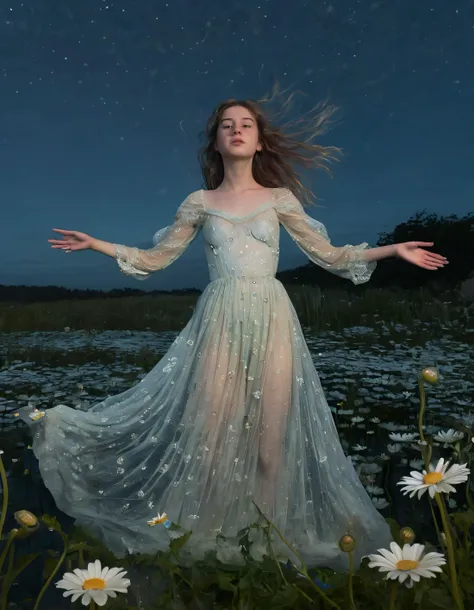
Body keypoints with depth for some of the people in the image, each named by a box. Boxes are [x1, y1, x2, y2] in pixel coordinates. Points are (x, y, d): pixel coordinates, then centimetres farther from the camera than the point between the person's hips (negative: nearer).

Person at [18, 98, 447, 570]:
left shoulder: (280, 198, 10)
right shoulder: (200, 203, 10)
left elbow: (327, 254, 12)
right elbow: (155, 258, 14)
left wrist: (394, 249, 8)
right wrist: (97, 244, 8)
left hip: (271, 318, 0)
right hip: (220, 320, 0)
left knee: (272, 428, -1)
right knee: (212, 425, -4)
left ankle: (269, 535, 15)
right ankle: (209, 536, 14)